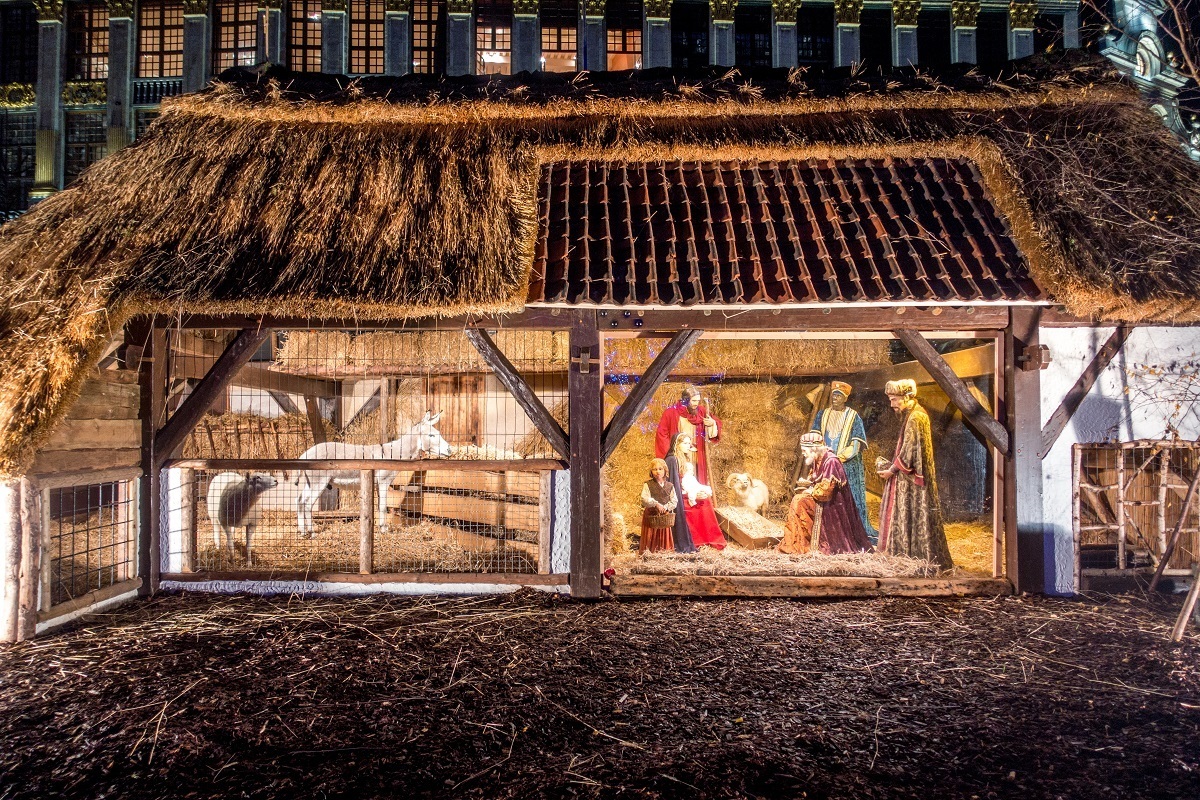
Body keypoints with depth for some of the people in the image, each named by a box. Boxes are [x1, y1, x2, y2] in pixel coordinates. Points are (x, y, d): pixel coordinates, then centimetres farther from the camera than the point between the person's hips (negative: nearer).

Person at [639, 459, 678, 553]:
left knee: (664, 537, 6)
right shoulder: (648, 485, -2)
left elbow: (674, 501, 1)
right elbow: (644, 499, -13)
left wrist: (665, 507, -15)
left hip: (665, 516, 3)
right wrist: (656, 504, -23)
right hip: (651, 515, -3)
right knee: (650, 538, -1)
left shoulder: (669, 486, 7)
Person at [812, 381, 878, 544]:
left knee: (850, 499, -5)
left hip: (848, 466, -3)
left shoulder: (853, 417, 1)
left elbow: (856, 445, -5)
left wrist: (838, 457, -14)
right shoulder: (822, 415, 11)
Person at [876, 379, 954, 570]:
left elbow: (909, 452, -20)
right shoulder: (914, 414, 14)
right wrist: (890, 466, 11)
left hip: (911, 481, -10)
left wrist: (891, 470, -11)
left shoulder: (914, 418, -17)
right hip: (910, 477, 10)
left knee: (911, 516, -4)